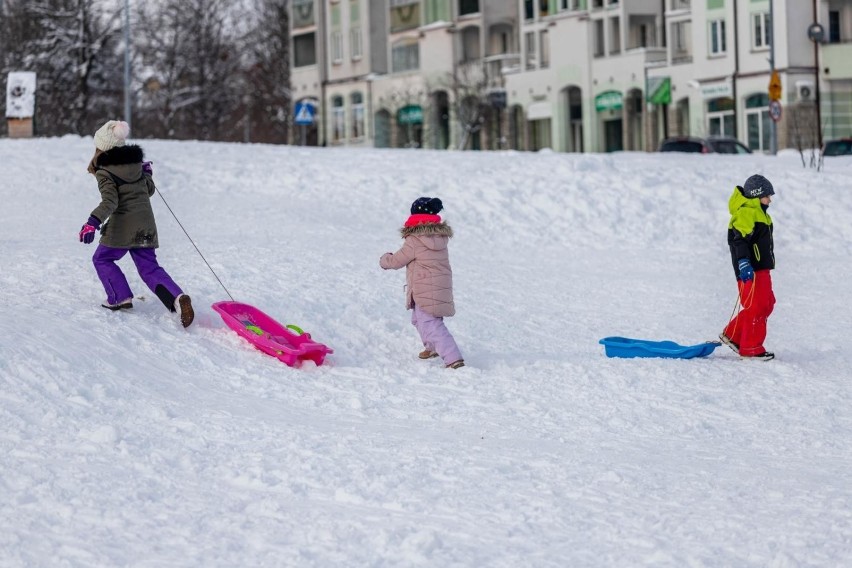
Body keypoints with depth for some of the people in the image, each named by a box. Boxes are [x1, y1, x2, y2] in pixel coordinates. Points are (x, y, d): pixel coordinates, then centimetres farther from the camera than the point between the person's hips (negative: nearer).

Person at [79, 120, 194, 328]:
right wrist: (147, 173, 39)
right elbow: (149, 190, 20)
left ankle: (120, 297, 5)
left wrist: (93, 222, -33)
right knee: (149, 267, 7)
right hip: (146, 227, 6)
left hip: (122, 227, -6)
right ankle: (177, 297, -15)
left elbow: (109, 201, -23)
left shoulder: (105, 172, -10)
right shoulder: (136, 164, 9)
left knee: (102, 259, 15)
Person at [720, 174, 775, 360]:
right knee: (756, 307, -8)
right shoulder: (746, 212, -13)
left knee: (767, 304, 13)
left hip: (761, 268, 11)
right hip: (750, 270, -11)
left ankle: (732, 335, 20)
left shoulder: (758, 212, 21)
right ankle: (751, 349, -2)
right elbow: (740, 239, -23)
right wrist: (743, 263, -33)